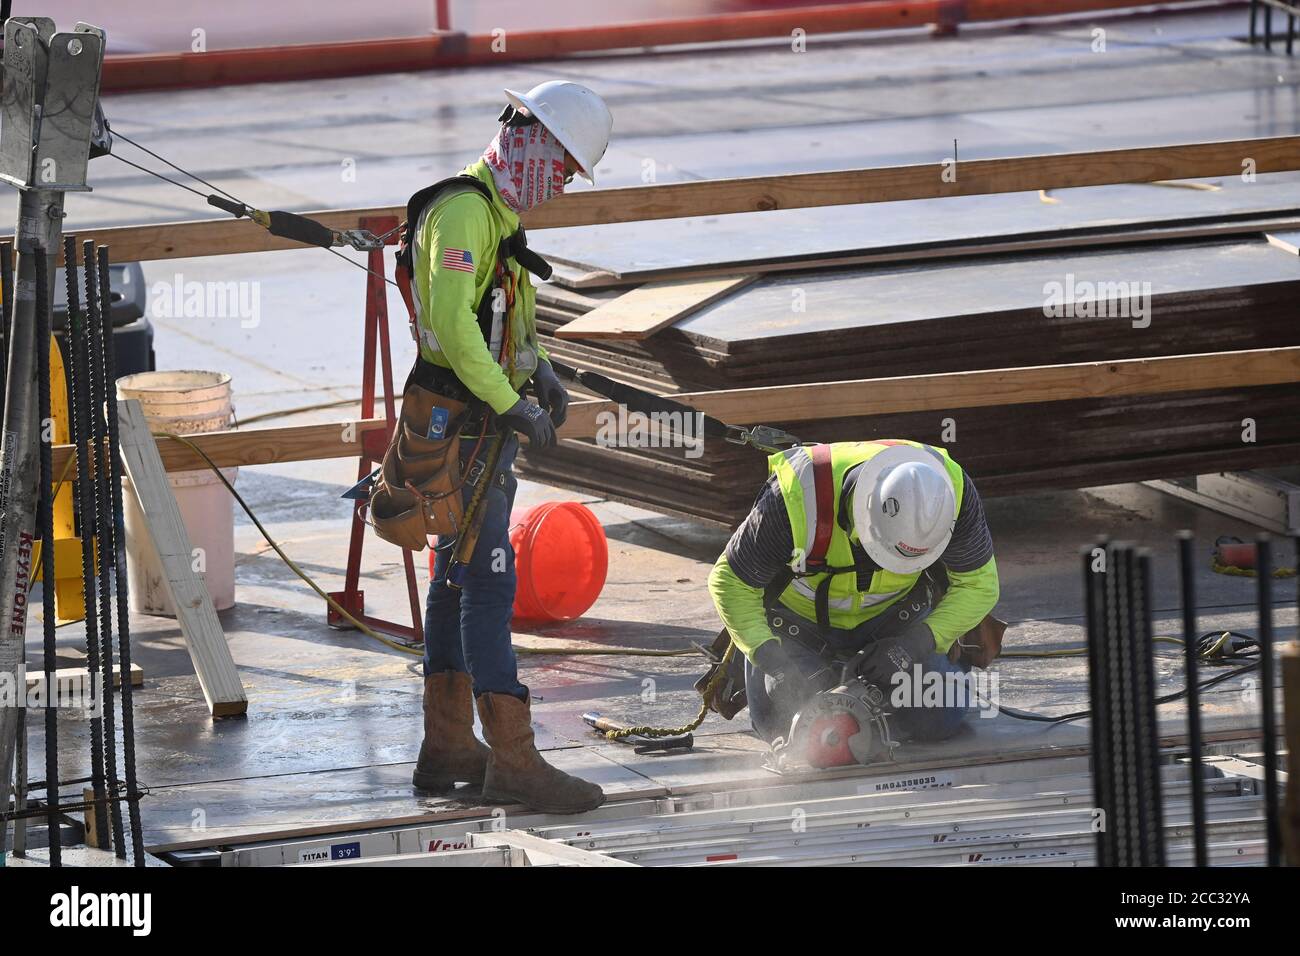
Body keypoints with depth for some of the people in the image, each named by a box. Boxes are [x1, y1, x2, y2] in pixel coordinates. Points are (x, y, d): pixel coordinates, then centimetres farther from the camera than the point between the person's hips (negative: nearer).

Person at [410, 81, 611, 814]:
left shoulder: (500, 214, 17)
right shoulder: (463, 211, -17)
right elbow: (452, 320, -28)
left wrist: (540, 369, 9)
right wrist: (512, 403, -27)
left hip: (486, 422, 11)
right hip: (463, 424, -11)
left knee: (459, 579, 14)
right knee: (488, 582, -12)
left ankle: (447, 748, 21)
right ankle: (513, 762, -15)